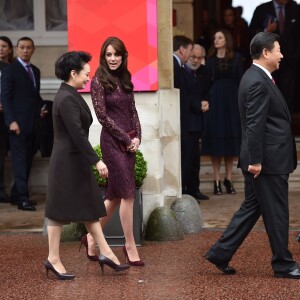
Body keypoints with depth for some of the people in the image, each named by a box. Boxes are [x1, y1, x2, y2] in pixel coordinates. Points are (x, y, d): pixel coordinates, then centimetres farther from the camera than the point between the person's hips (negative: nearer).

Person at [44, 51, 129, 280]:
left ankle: (105, 253, 16)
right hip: (68, 162, -10)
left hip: (76, 161, 10)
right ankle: (54, 259, 8)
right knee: (61, 210, -1)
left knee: (90, 208, 12)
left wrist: (92, 160, 21)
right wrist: (96, 161, -23)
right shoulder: (67, 99, -20)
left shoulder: (69, 96, 11)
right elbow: (77, 134, -24)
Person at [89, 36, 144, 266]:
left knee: (115, 195, 10)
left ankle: (93, 236, 24)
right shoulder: (99, 81, -7)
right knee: (128, 194, -6)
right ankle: (130, 245, 3)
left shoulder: (125, 79, 11)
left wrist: (137, 137, -1)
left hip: (129, 142, 7)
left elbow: (132, 111, 13)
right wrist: (126, 139, -10)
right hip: (112, 141, -7)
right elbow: (102, 115, -11)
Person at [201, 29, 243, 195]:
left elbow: (240, 80, 2)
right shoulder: (210, 60, 6)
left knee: (231, 139, 4)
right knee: (216, 140, 0)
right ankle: (217, 181, 4)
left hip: (232, 100, 0)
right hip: (215, 99, 0)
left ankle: (228, 179, 14)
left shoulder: (236, 58, 4)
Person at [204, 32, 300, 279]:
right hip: (268, 160, -10)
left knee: (252, 208, 15)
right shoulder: (258, 83, -18)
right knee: (276, 212, 0)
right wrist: (255, 160, -22)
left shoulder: (258, 78, 15)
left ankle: (220, 254, 17)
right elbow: (254, 125, -22)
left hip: (264, 159, 10)